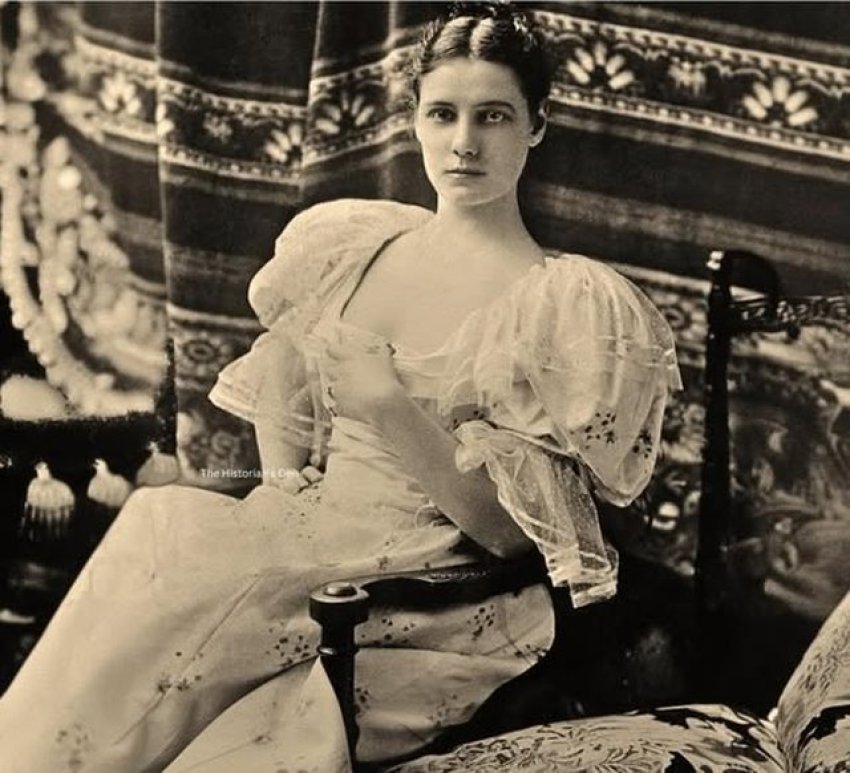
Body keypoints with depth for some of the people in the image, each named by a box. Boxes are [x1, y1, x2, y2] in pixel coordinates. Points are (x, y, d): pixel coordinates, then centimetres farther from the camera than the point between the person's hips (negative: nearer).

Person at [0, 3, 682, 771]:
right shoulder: (349, 241, 6)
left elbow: (513, 532, -10)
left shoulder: (575, 305, -8)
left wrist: (389, 409, -21)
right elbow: (277, 365, 18)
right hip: (304, 544, 4)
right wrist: (284, 489, 0)